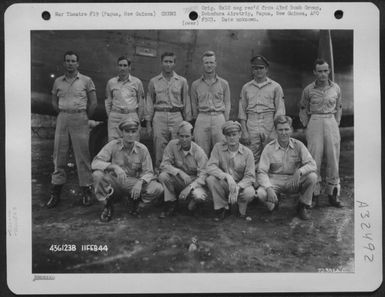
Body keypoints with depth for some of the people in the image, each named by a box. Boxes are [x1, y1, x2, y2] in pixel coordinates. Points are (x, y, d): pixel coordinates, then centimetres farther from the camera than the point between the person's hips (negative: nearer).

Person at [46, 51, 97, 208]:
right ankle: (56, 192, 11)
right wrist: (63, 115, 12)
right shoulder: (58, 81, 11)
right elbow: (54, 102, 19)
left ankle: (86, 190, 6)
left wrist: (85, 118, 4)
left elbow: (93, 103, 4)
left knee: (82, 155, -2)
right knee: (59, 155, 4)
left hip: (80, 119, -3)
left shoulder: (86, 81, 3)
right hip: (62, 119, 3)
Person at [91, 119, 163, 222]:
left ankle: (134, 202, 7)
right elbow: (95, 162, -19)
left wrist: (140, 182, -28)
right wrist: (114, 166, -38)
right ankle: (107, 206, -5)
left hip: (133, 184, 1)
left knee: (158, 188, -24)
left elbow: (148, 172, -6)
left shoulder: (142, 149, -6)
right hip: (114, 182, -1)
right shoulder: (113, 145, -11)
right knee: (97, 175, -32)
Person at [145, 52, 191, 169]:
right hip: (159, 117, 0)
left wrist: (187, 123, 5)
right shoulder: (154, 81, 9)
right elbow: (149, 103, 11)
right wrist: (148, 123, 6)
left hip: (176, 116, 0)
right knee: (159, 150, 0)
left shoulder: (182, 81, 8)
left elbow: (186, 102, 9)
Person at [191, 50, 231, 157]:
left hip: (219, 118, 0)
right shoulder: (195, 84, 11)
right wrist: (196, 120, 10)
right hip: (202, 119, 0)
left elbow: (227, 104, 10)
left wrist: (226, 123, 4)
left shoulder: (224, 83, 10)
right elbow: (194, 105, 14)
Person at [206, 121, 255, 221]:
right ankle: (223, 207, -5)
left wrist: (237, 188, -31)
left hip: (241, 185, -1)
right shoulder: (218, 147, -6)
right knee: (210, 179, -29)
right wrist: (227, 176, -33)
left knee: (250, 193, -34)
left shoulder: (247, 152, -8)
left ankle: (241, 210, 4)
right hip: (223, 185, 1)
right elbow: (210, 167, -17)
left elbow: (250, 176, -12)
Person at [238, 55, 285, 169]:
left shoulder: (275, 87, 7)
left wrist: (275, 131, -8)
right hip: (251, 124, 1)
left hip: (270, 123, -1)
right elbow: (242, 111, 10)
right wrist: (244, 131, 0)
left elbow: (280, 110, 2)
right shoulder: (246, 87, 13)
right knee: (252, 159, -3)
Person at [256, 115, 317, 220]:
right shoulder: (269, 148, -10)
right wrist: (269, 188, -31)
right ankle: (274, 203, 9)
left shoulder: (298, 145, -6)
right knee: (261, 193, -31)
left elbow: (312, 164, -14)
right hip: (275, 181, -1)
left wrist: (299, 171, -36)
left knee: (312, 176, -27)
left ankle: (303, 206, 0)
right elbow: (262, 172, -13)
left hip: (294, 181, 2)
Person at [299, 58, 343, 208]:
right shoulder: (308, 90, 1)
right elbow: (303, 110, 11)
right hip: (314, 123, -2)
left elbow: (338, 108, 18)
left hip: (331, 122, 2)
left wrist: (336, 125, 11)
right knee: (314, 159, -3)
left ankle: (333, 194, 13)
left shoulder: (336, 88, 6)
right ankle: (314, 195, 5)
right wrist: (307, 127, 6)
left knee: (333, 158, 3)